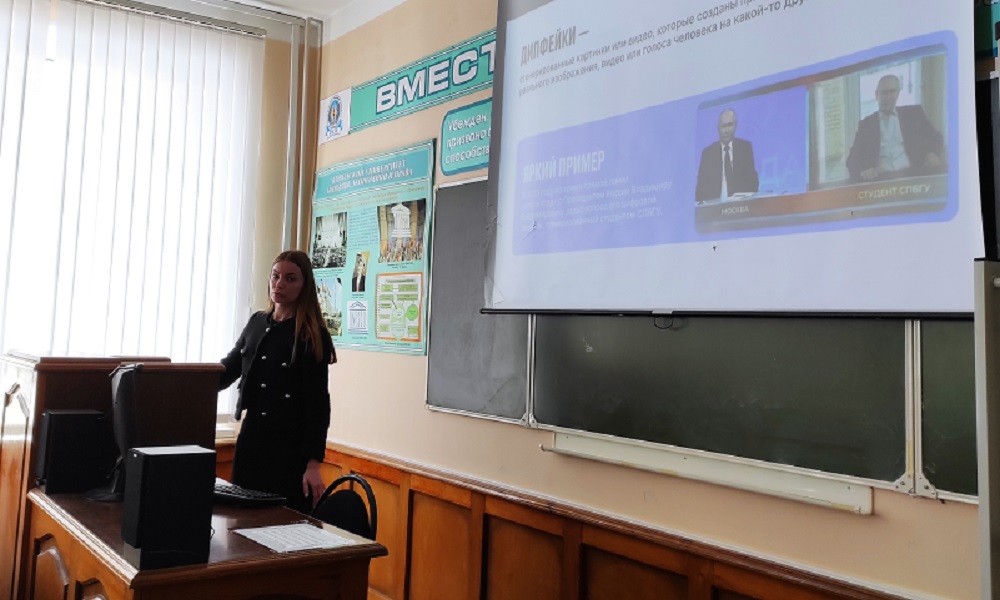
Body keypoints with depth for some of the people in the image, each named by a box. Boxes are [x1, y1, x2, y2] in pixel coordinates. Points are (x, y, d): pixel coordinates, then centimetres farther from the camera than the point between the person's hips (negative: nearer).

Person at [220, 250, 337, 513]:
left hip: (292, 445, -6)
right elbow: (228, 369, 18)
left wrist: (313, 463, -18)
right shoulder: (256, 322, 8)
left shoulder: (313, 335, -9)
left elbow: (317, 403, -12)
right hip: (251, 437, 6)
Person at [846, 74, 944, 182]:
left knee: (934, 170, -32)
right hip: (880, 179, -1)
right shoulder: (866, 124, 16)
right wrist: (863, 169, -17)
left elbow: (935, 137, 14)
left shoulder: (913, 113, 19)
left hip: (911, 174, 1)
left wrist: (932, 154, -10)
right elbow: (853, 158, 8)